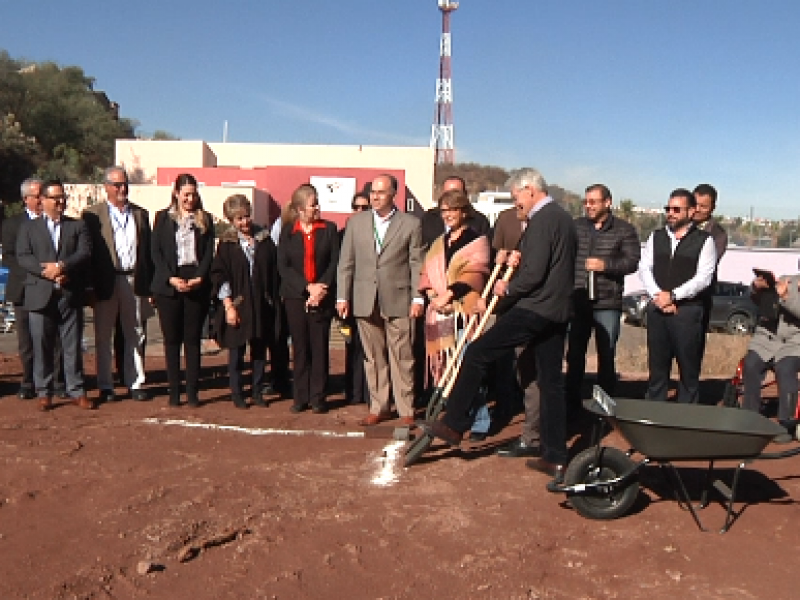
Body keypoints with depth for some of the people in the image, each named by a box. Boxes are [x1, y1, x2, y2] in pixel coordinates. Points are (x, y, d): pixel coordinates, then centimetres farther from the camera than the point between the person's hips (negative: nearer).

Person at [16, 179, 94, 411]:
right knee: (41, 346, 3)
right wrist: (47, 272, -16)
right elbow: (23, 257, -1)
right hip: (40, 295, 0)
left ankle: (76, 391, 9)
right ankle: (44, 392, 12)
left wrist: (61, 266, -16)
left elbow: (85, 253, -2)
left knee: (72, 346, 3)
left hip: (70, 295, 0)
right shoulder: (28, 227, 11)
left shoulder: (78, 226, 13)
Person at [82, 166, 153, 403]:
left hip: (134, 281, 3)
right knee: (103, 337, 6)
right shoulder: (92, 214, 1)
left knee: (136, 335, 7)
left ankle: (135, 384, 15)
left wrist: (149, 283, 4)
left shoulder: (140, 214, 12)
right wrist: (90, 284, -9)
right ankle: (105, 387, 14)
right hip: (106, 283, -3)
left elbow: (147, 250, 11)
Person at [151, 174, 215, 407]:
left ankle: (192, 392, 6)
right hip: (168, 285, 0)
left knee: (193, 340, 1)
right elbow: (156, 252, 3)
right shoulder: (163, 217, 8)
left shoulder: (205, 219, 10)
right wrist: (171, 278, -10)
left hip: (197, 285, 0)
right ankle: (174, 392, 9)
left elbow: (209, 253, 5)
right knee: (172, 340, 3)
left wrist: (199, 278, -10)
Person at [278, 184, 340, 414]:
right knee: (299, 347, 5)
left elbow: (335, 262, 1)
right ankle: (301, 397, 14)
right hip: (295, 297, 1)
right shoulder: (287, 231, 6)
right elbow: (282, 266, 0)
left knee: (319, 347, 1)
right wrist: (307, 287, -10)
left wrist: (322, 287, -12)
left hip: (322, 297, -1)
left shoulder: (329, 229, 5)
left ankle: (318, 397, 9)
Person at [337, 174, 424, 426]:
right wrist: (343, 297, 4)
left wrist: (418, 298, -5)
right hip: (365, 301, 3)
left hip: (398, 301, -3)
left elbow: (417, 264, 1)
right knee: (374, 358, 9)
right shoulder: (356, 222, 10)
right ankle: (378, 407, 20)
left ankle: (406, 410, 10)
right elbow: (346, 263, 10)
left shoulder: (411, 224, 3)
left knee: (401, 358, 0)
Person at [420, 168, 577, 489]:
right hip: (557, 312, 10)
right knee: (551, 382, 11)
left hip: (534, 308, -10)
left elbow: (534, 273, -20)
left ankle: (453, 424, 0)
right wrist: (521, 257, 9)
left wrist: (509, 289, -4)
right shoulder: (563, 218, 18)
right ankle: (555, 458, 15)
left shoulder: (541, 221, -13)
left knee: (476, 353, -4)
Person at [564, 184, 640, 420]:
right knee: (574, 355, 7)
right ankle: (571, 406, 18)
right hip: (578, 301, 3)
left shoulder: (624, 230, 1)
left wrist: (606, 265, -17)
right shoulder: (576, 226, 9)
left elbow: (633, 261, -4)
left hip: (608, 304, -2)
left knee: (606, 356, 5)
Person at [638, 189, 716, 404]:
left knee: (689, 369, 2)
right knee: (657, 367, 9)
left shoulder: (704, 240, 0)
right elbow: (644, 268, 5)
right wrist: (658, 297, -8)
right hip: (657, 310, 4)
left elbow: (703, 278, -8)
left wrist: (672, 295, -15)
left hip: (688, 311, -4)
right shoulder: (656, 237, 13)